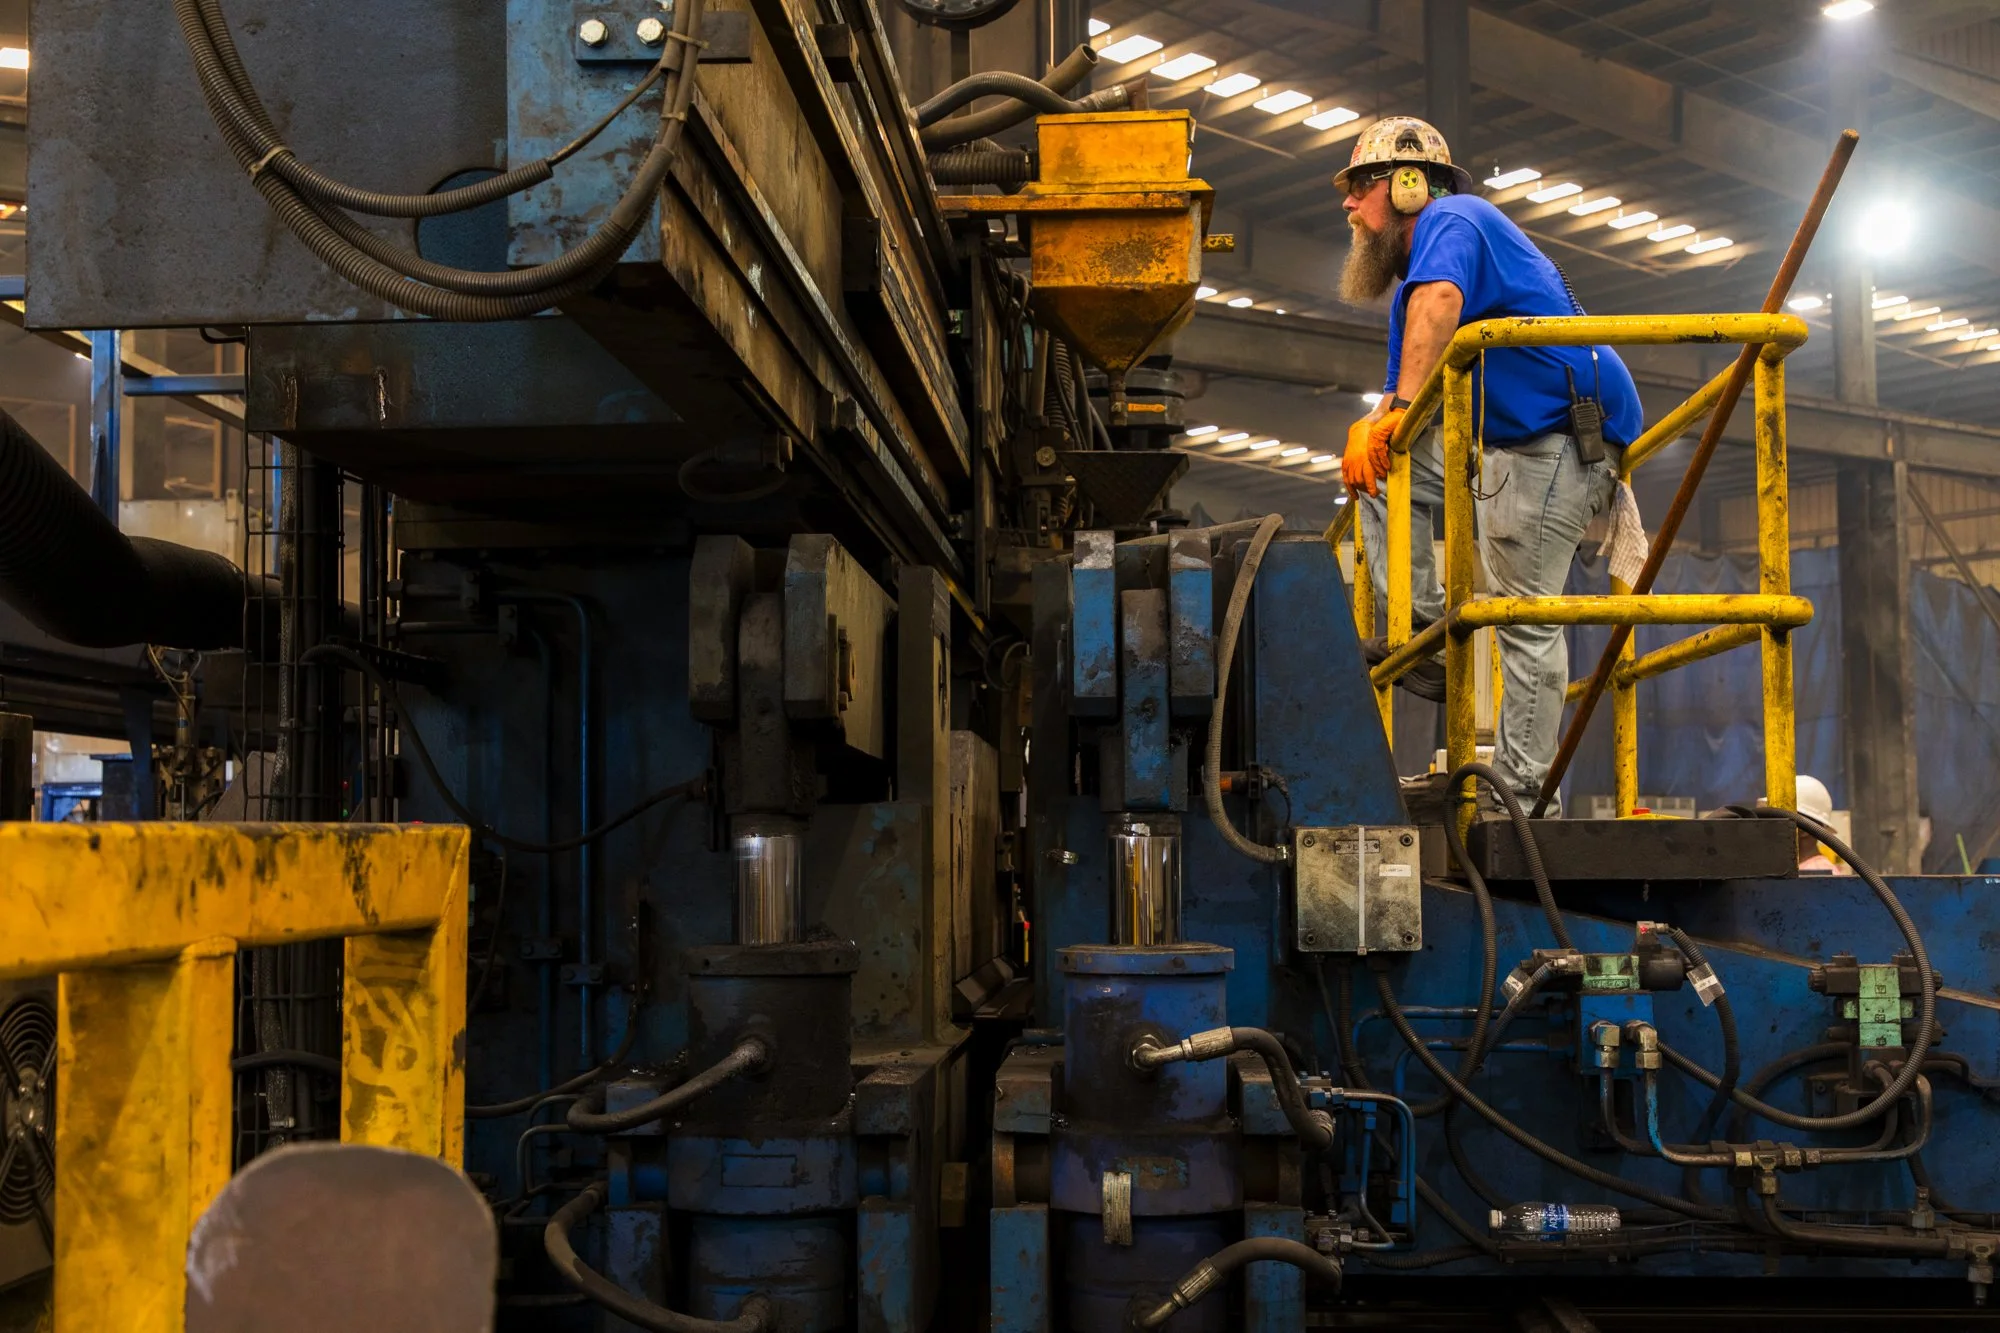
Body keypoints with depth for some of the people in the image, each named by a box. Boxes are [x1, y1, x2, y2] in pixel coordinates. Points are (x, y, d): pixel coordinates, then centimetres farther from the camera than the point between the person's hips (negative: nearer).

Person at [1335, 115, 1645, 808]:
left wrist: (1403, 408, -35)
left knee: (1524, 613, -9)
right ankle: (1422, 631, 1)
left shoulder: (1451, 219, -6)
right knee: (1378, 463, 9)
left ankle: (1521, 785, -5)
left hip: (1560, 443, -10)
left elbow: (1440, 301, -29)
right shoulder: (1410, 280, 25)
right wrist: (1369, 428, -2)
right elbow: (1405, 396, 20)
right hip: (1501, 444, 10)